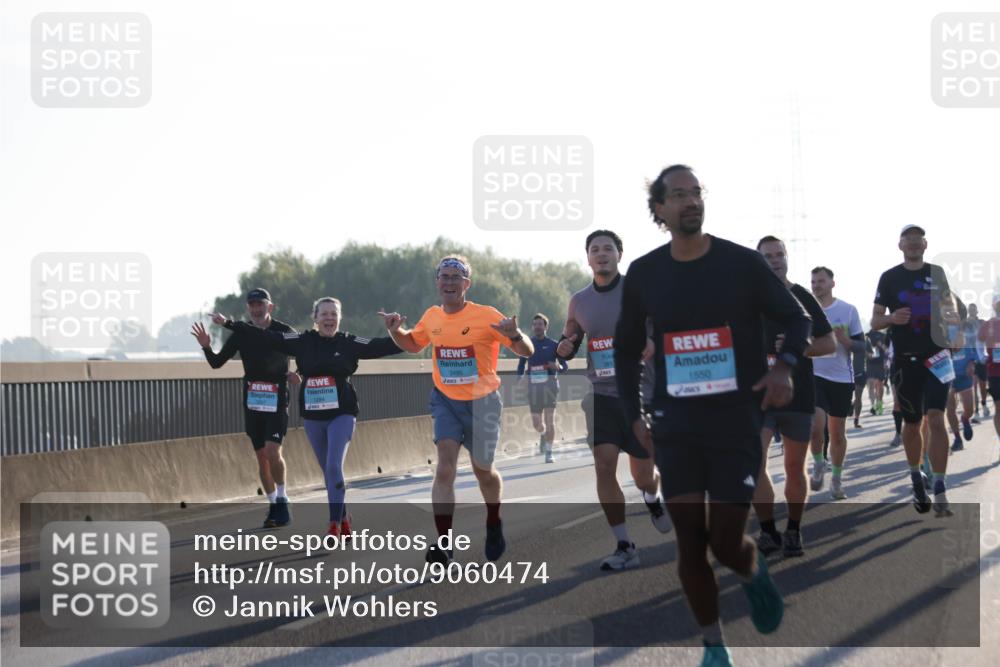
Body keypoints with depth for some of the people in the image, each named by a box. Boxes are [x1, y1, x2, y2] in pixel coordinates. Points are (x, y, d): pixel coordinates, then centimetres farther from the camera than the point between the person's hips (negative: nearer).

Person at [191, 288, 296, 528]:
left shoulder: (284, 332, -6)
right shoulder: (241, 334, 2)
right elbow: (217, 363, 4)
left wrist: (300, 373, -15)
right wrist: (206, 347, -15)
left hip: (277, 401, -4)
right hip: (252, 402, 4)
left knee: (273, 452, -17)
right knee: (261, 457, 7)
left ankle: (282, 500, 1)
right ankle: (273, 505, 19)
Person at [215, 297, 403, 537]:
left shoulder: (349, 343, -3)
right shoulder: (302, 342, 1)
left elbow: (382, 346, -10)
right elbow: (264, 337, 1)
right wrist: (229, 324, -1)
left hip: (342, 414, -3)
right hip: (312, 416, 3)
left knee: (334, 467, -16)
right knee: (328, 471, 11)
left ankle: (335, 523, -11)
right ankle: (343, 517, 27)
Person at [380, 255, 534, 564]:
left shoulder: (487, 316, -14)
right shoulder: (432, 317, 0)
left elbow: (526, 352, -12)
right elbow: (412, 344, 21)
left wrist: (514, 335, -34)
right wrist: (396, 331, 0)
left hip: (482, 401, -2)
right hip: (445, 401, 2)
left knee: (483, 470, 12)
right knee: (445, 467, -15)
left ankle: (494, 524, 42)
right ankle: (443, 542, -20)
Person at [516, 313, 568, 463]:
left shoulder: (553, 345, 3)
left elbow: (565, 366, 6)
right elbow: (521, 364, 16)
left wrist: (558, 367, -17)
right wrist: (521, 377, -3)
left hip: (550, 383, -2)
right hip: (533, 385, 2)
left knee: (550, 419, -10)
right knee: (536, 423, 4)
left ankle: (548, 453, -6)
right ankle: (543, 434, 39)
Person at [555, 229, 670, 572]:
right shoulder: (579, 302, 6)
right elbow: (569, 344, 17)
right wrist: (563, 348, -7)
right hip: (601, 394, 2)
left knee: (642, 474, 5)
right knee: (604, 466, -13)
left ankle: (652, 499, 44)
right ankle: (624, 547, -6)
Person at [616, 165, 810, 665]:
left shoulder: (742, 264, -5)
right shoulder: (644, 275, 2)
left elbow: (795, 318, 4)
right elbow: (626, 348, 16)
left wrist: (785, 364, -16)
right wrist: (634, 415, 7)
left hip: (737, 421, -2)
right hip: (676, 423, 2)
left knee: (726, 542, -3)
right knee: (690, 540, 0)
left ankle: (754, 573, 33)